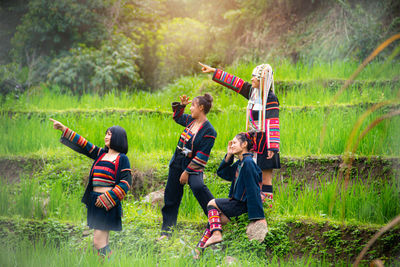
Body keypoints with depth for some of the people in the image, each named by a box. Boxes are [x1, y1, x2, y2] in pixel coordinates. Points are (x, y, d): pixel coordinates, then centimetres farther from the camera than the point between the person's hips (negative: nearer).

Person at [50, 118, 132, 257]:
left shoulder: (122, 159, -5)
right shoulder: (101, 154, 14)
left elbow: (125, 183, -11)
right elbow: (83, 145, 18)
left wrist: (106, 199, -16)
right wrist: (63, 129, 16)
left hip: (107, 204, -7)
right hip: (96, 202, 7)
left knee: (98, 242, -13)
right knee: (103, 243, 8)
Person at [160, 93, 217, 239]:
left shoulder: (209, 131, -18)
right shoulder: (190, 120, 5)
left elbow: (201, 156, -19)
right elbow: (177, 117, 29)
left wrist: (187, 172, -19)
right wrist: (181, 104, 12)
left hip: (193, 166, -7)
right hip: (177, 162, 7)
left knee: (198, 187, -35)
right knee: (171, 196, 10)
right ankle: (166, 231, 20)